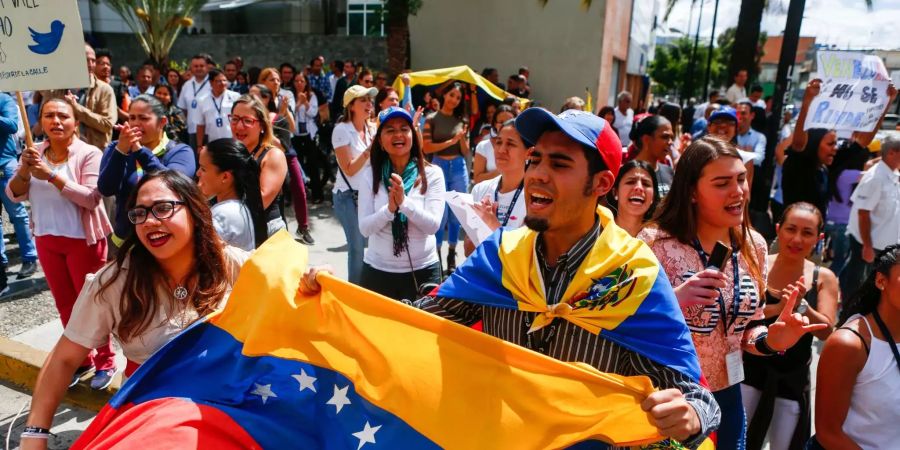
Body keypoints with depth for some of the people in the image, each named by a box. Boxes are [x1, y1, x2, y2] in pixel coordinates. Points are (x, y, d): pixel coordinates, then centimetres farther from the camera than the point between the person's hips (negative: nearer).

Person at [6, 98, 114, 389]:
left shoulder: (89, 154, -12)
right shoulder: (35, 154, 5)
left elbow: (91, 198, -22)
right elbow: (14, 195, 3)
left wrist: (52, 176, -27)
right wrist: (24, 171, -15)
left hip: (83, 240, -6)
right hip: (46, 239, 6)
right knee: (65, 304, 15)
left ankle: (105, 362, 18)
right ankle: (81, 359, 31)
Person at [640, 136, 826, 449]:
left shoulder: (754, 246, 1)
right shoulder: (655, 242, -18)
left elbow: (747, 325, 10)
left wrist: (770, 340, -9)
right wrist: (671, 302, -32)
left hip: (726, 398, 5)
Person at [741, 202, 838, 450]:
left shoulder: (824, 278, -3)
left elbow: (825, 331, -10)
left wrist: (801, 306, -26)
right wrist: (777, 308, -31)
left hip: (794, 377, 2)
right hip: (751, 369, -2)